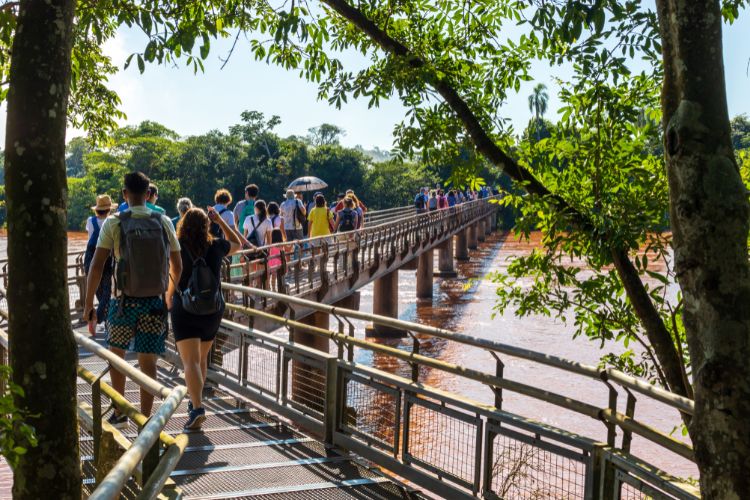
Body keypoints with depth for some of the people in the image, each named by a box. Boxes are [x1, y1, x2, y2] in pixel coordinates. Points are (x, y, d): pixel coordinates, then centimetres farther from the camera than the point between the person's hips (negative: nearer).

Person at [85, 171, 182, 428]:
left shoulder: (113, 223, -6)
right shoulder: (164, 222, 0)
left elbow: (96, 265, -10)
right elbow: (177, 266, 6)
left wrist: (88, 302, -2)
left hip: (125, 301, -1)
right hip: (155, 302, 1)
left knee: (116, 353, 21)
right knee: (148, 362, 6)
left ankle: (120, 413, 29)